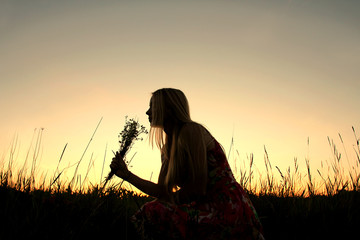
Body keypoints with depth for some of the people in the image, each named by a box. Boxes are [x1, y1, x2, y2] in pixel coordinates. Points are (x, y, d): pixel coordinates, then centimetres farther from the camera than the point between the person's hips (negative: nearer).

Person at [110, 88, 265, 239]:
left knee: (153, 213, -22)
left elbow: (196, 188, -17)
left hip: (227, 211, -9)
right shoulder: (168, 148, 14)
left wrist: (165, 203, -3)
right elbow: (162, 191, 13)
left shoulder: (191, 131, -13)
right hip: (207, 208, 9)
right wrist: (127, 175, 13)